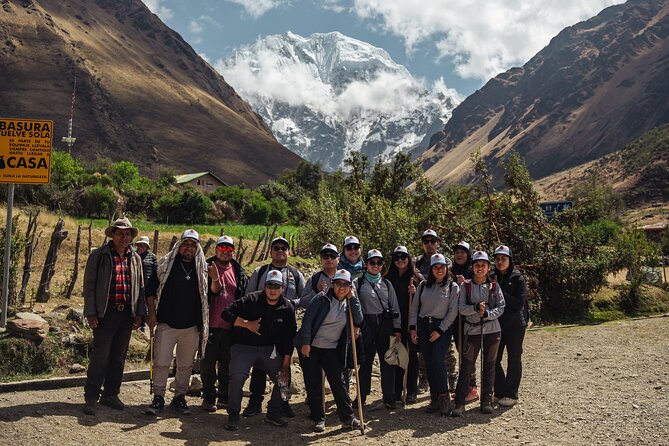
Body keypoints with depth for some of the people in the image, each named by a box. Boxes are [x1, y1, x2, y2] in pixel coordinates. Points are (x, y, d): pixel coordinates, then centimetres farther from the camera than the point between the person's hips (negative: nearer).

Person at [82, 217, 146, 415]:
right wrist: (91, 313, -8)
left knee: (118, 358, 11)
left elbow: (140, 287, 16)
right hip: (106, 314, -5)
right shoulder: (99, 256, 0)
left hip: (127, 315, 5)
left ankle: (110, 394, 23)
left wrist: (140, 313, 10)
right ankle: (91, 398, 6)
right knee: (100, 357, -4)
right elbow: (89, 285, -2)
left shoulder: (135, 258, 13)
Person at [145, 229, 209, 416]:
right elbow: (151, 290, 4)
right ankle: (158, 398, 9)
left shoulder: (202, 269, 8)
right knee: (161, 362, -4)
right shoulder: (166, 265, 2)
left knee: (186, 365, 10)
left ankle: (180, 397, 23)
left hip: (191, 327, 2)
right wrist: (152, 314, -3)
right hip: (166, 324, -2)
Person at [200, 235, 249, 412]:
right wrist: (215, 279, -34)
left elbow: (244, 297, 12)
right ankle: (208, 398, 16)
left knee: (227, 364, 12)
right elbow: (213, 291, -14)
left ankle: (225, 398, 24)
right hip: (211, 325, -3)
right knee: (208, 363, 4)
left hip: (231, 326, 3)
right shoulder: (207, 268, -2)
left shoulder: (239, 272, 8)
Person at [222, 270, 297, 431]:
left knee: (283, 378, -2)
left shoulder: (287, 308, -4)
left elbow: (289, 339, 1)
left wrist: (285, 364, -2)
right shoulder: (251, 300, -15)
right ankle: (233, 416, -3)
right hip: (243, 346, -4)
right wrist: (247, 324, -25)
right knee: (237, 377, -23)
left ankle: (273, 414, 17)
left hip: (268, 349, 4)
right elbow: (227, 313, -15)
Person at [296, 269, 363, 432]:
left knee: (337, 381, -2)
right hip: (310, 347, -3)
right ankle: (318, 419, 13)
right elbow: (307, 320, -12)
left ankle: (347, 418, 6)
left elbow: (358, 320, -7)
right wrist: (305, 342, -18)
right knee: (313, 383, 2)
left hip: (331, 349, 3)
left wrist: (353, 299, -9)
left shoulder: (348, 303, 6)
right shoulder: (321, 299, -9)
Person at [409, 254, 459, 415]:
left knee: (437, 360, -17)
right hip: (423, 326, 4)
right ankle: (434, 398, 12)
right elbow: (415, 307, 11)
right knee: (428, 363, 3)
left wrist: (440, 330, -10)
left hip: (442, 327, -3)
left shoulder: (453, 287, 0)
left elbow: (453, 312, -5)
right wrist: (412, 327, 2)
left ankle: (444, 397, -5)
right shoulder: (423, 285, 9)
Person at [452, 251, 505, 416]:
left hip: (492, 330, 2)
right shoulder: (466, 286, 2)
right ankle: (459, 403, 0)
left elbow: (501, 307, 1)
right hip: (472, 330, -1)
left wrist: (487, 313, -15)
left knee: (489, 366, 7)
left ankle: (486, 401, 18)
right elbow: (461, 308, -4)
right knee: (466, 366, -5)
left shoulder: (494, 286, 5)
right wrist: (476, 308, -20)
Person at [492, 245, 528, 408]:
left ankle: (511, 394, 15)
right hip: (496, 324, 5)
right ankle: (500, 392, 20)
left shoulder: (517, 278, -7)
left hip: (514, 325, -5)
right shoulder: (493, 277, 7)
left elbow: (519, 303, -15)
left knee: (513, 359, 5)